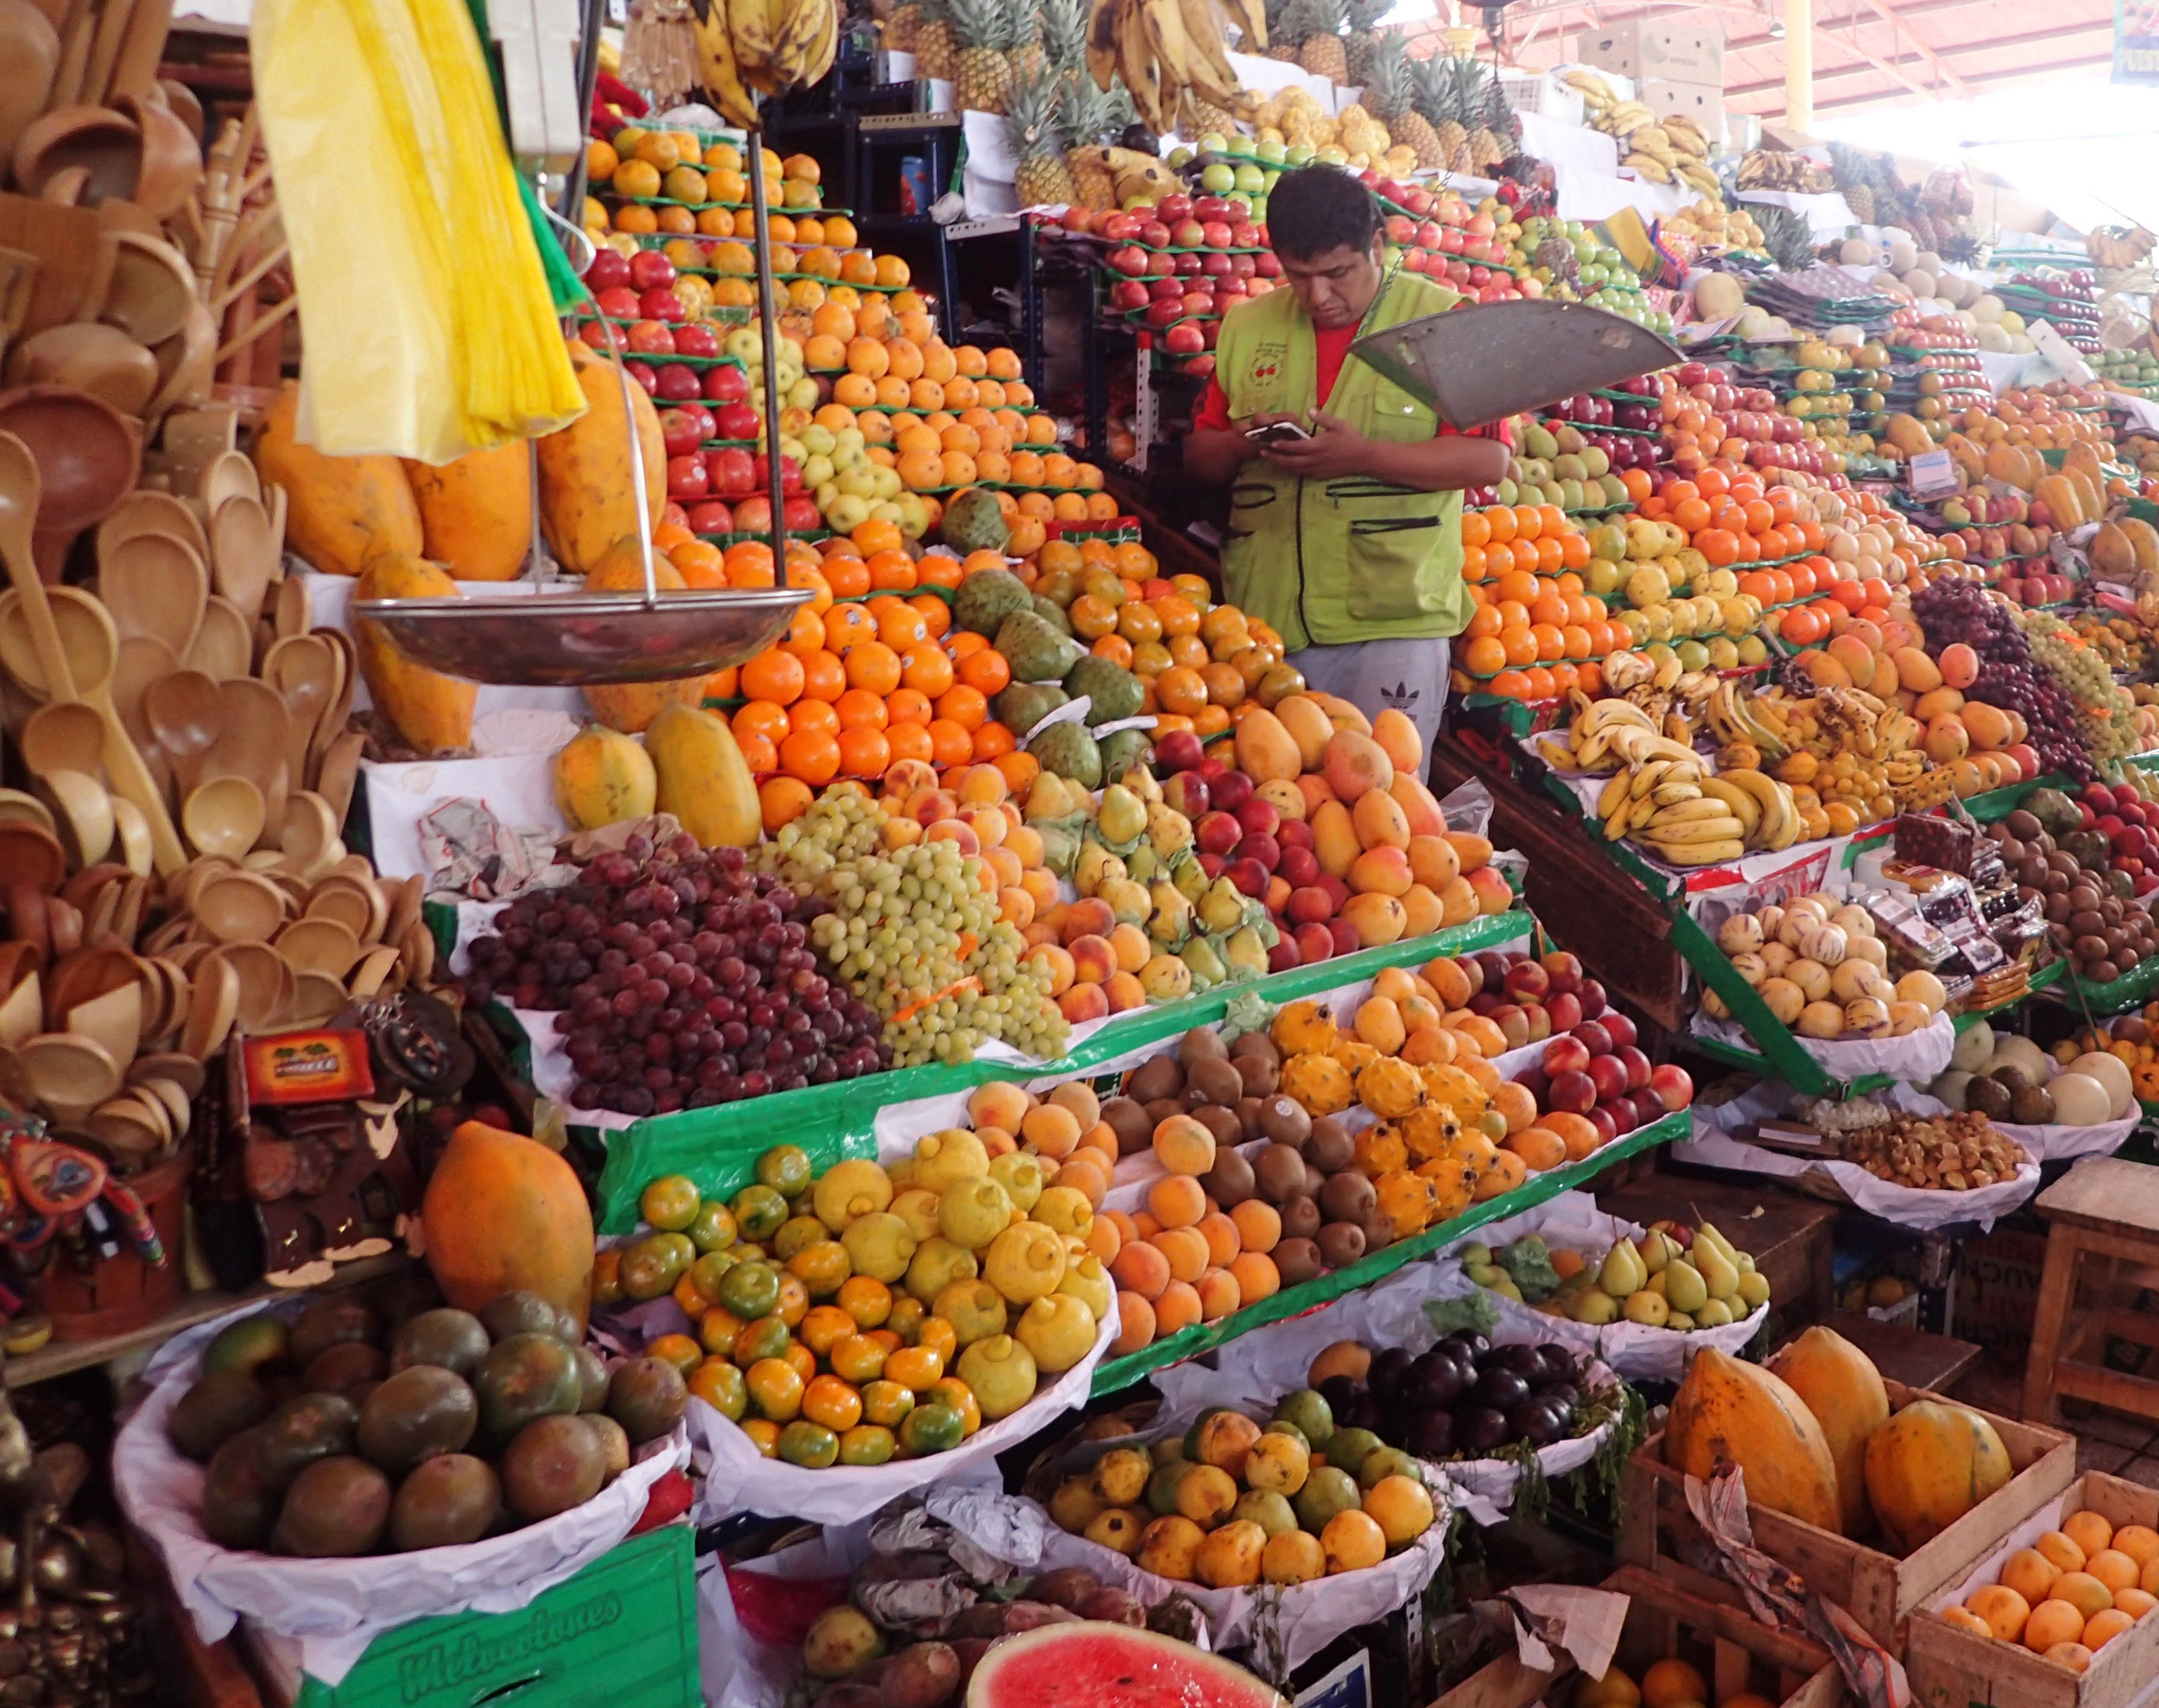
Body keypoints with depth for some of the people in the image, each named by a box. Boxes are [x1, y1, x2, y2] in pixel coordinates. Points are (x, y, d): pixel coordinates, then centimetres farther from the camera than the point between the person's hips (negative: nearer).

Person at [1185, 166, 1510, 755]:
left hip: (1393, 618, -4)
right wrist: (1244, 442, -7)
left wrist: (1364, 455, -19)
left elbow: (1488, 458, -8)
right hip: (1265, 617, 4)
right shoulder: (1246, 326, 11)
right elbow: (1199, 454, 16)